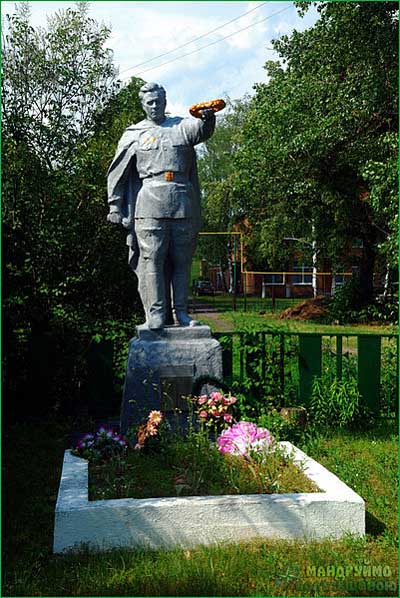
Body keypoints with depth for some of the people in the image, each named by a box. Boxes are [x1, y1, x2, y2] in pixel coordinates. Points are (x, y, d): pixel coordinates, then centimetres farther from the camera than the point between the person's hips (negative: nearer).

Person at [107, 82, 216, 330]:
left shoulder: (181, 126, 15)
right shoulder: (134, 134, 13)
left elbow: (201, 131, -8)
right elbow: (117, 173, 13)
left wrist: (207, 120, -31)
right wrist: (115, 206, 6)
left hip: (184, 204, 2)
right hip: (151, 203, -1)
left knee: (182, 261, 3)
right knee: (153, 259, -8)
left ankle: (181, 311, 10)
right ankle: (156, 313, -5)